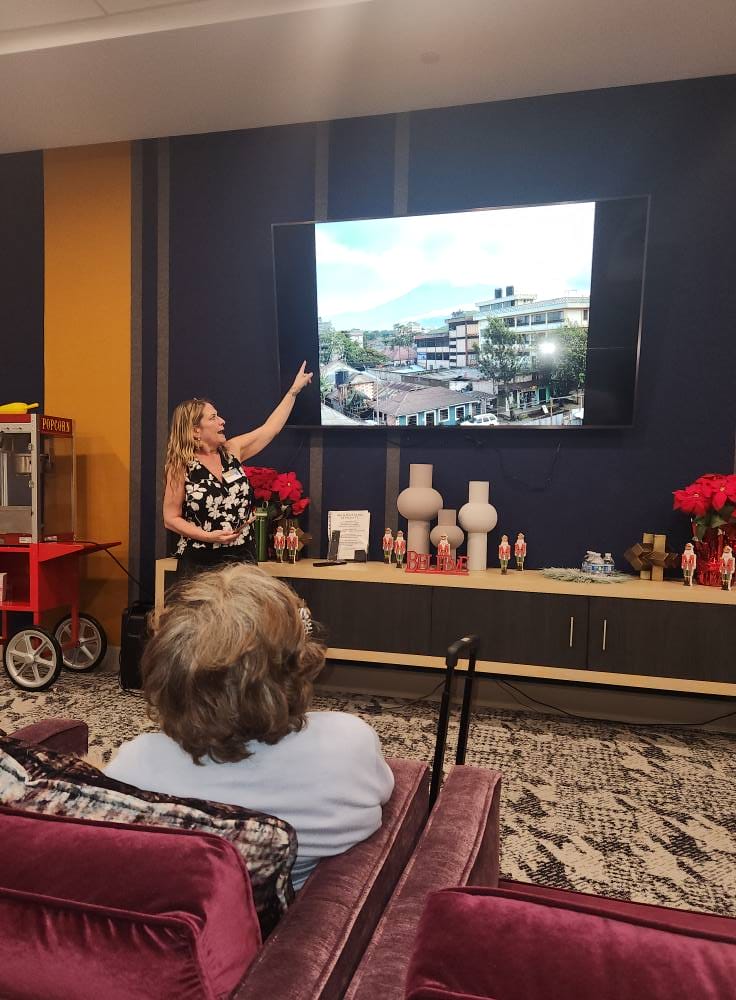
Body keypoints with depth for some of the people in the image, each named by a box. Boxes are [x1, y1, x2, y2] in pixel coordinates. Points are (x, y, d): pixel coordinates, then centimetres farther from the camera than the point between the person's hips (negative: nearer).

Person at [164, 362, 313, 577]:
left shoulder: (232, 450, 5)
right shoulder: (181, 467, -9)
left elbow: (270, 428, 11)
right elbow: (171, 518, -6)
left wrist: (294, 390, 12)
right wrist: (208, 537, -18)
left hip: (242, 558, 4)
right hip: (201, 563, -4)